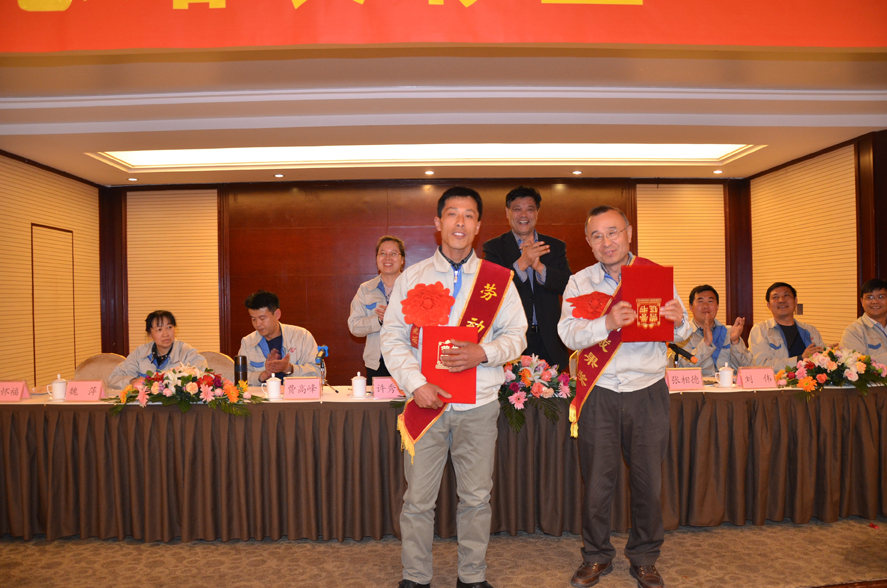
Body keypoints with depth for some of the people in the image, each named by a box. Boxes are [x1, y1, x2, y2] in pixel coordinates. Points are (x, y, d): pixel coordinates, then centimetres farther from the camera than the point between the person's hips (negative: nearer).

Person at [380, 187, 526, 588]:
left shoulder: (498, 279, 6)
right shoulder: (412, 277, 5)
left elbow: (516, 335, 6)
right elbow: (393, 337, 2)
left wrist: (484, 353, -13)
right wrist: (416, 384, -11)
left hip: (479, 405, 1)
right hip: (426, 401, 0)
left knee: (476, 497, 10)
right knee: (418, 498, 6)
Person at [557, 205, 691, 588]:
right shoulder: (579, 282, 4)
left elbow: (681, 334, 4)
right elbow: (568, 333, -9)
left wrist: (679, 320, -19)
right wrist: (607, 322, -26)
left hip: (647, 391, 1)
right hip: (599, 394, 0)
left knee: (648, 479, 9)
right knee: (597, 479, 6)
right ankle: (596, 556, 25)